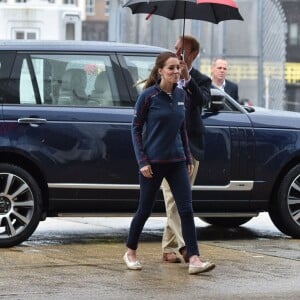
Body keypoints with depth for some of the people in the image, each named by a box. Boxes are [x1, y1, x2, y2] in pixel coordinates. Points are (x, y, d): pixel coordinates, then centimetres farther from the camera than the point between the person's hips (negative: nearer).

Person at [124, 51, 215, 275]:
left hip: (177, 161, 4)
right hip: (153, 162, -4)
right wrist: (142, 161, -11)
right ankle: (131, 252, 26)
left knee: (186, 209, -5)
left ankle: (194, 260, -9)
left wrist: (188, 158, 14)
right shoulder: (148, 96, -8)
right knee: (145, 209, 7)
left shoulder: (182, 95, 6)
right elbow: (136, 129, -4)